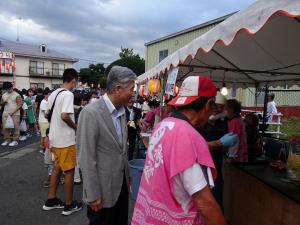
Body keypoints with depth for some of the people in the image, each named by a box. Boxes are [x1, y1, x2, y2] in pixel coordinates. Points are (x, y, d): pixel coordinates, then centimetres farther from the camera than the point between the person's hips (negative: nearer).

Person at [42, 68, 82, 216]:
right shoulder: (68, 94, -18)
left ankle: (51, 200, 29)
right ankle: (69, 205, 16)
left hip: (55, 138, 9)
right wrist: (75, 126, -12)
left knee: (57, 168, 19)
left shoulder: (53, 94, 11)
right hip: (66, 139, -9)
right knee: (69, 171, 3)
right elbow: (64, 116, -29)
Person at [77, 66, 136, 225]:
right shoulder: (91, 113, -21)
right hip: (103, 188, -7)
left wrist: (127, 176, 12)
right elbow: (86, 158, -20)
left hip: (122, 184, 7)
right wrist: (93, 195, -16)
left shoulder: (121, 110, 3)